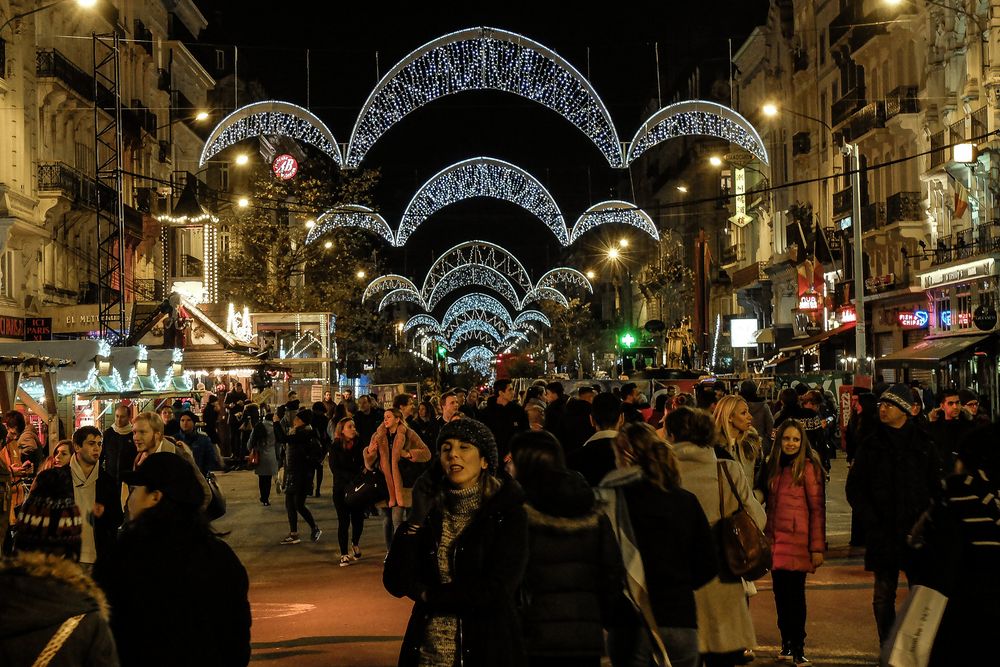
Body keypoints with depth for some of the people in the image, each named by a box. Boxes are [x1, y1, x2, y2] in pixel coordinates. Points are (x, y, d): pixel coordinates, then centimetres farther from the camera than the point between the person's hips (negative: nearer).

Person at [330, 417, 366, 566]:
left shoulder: (359, 445, 3)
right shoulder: (335, 447, -3)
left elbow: (364, 464, 4)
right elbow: (335, 469, -9)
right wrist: (352, 477, -19)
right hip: (341, 489, -2)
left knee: (358, 519, 4)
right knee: (344, 522, -2)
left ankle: (355, 544, 33)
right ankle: (344, 555, 8)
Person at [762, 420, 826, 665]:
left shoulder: (808, 467, -7)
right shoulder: (773, 466, 12)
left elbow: (817, 508, -9)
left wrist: (817, 547, -12)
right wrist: (765, 535, 7)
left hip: (797, 541, -5)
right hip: (775, 539, 5)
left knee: (795, 594, -4)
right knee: (780, 593, 8)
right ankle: (786, 644, 19)